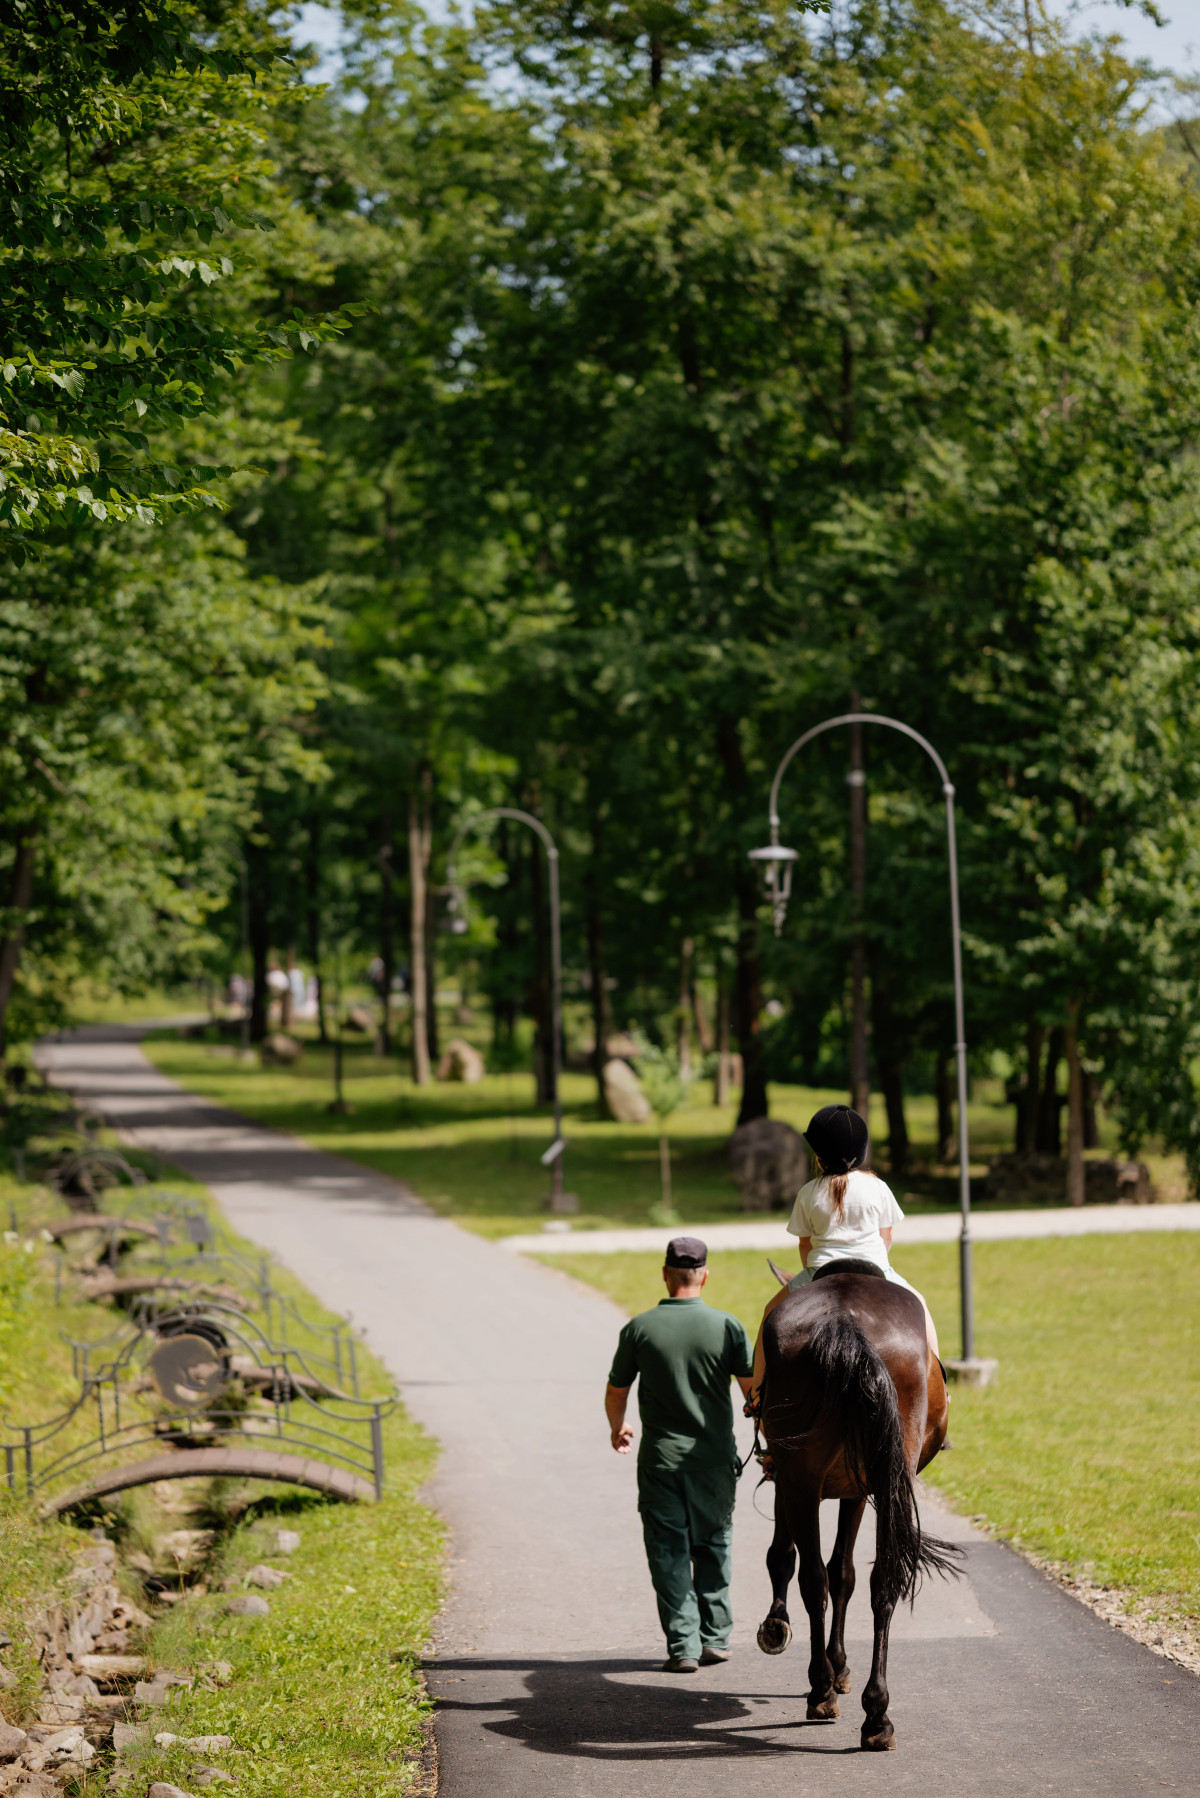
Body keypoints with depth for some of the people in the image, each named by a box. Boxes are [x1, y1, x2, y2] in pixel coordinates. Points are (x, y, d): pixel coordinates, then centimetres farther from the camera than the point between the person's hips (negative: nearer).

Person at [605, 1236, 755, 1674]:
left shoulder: (639, 1328, -6)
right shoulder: (727, 1326, -6)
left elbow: (616, 1392, 4)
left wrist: (617, 1429, 25)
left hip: (660, 1458, -1)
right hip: (716, 1457, 1)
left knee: (669, 1552, 5)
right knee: (713, 1546, 17)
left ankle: (683, 1646, -1)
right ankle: (715, 1638, 19)